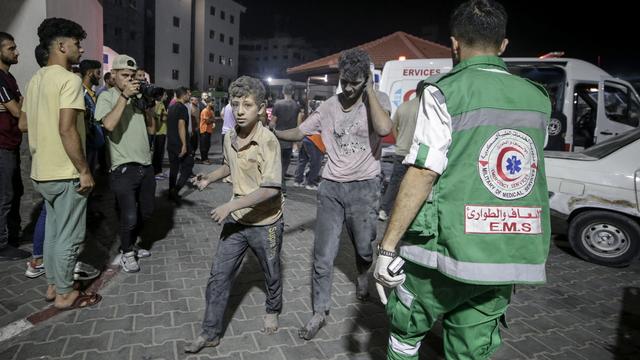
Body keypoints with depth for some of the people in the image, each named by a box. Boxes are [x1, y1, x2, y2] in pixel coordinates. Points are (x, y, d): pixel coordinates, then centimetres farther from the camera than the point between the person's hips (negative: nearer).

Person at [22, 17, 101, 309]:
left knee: (53, 231, 19)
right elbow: (67, 129, -24)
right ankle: (65, 294, 15)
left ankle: (53, 285, 31)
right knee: (69, 236, 3)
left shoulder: (36, 79, 13)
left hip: (43, 171, 9)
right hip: (65, 173, -9)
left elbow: (23, 121, 19)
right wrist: (85, 170, -19)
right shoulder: (69, 79, -16)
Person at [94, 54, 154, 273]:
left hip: (145, 165, 6)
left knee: (146, 212, 16)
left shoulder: (138, 95, 11)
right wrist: (124, 96, -18)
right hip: (124, 168, -6)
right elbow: (109, 124, -21)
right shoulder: (106, 97, -4)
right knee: (129, 216, -5)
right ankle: (126, 253, 20)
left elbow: (152, 125, 11)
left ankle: (131, 245, 38)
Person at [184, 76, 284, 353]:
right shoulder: (229, 137, -1)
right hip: (237, 219, 5)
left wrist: (230, 206, -30)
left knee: (271, 273, 17)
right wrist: (209, 178, 4)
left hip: (265, 223, -5)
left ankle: (272, 311, 46)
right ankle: (210, 332, 23)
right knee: (219, 276, 7)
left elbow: (270, 189, -30)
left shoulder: (268, 141, -23)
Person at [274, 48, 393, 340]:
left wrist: (369, 90, -16)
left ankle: (362, 276, 47)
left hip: (364, 186, -2)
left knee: (364, 247, 11)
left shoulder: (376, 103, -4)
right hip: (331, 186, 2)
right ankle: (319, 311, 18)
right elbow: (299, 133, 9)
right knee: (323, 254, 1)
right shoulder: (329, 107, 6)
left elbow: (384, 129, -26)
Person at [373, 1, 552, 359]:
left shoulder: (447, 93, -9)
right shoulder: (537, 99, 10)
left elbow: (422, 174, -16)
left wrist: (387, 247, -11)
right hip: (513, 258, 6)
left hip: (447, 248, -5)